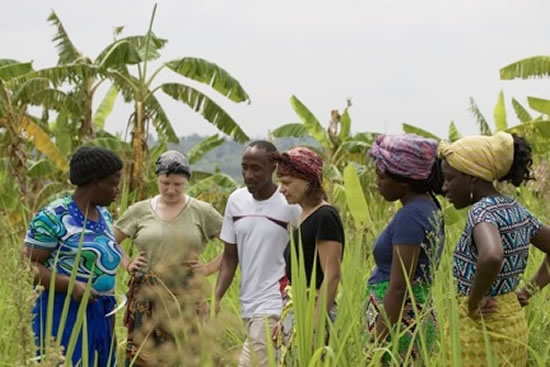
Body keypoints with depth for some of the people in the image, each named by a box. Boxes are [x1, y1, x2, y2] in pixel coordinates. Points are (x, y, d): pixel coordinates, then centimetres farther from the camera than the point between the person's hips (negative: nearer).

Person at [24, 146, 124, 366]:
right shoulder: (53, 217, -11)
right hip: (64, 314, -7)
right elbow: (27, 265, -12)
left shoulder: (104, 216, 13)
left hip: (100, 315, 8)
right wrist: (71, 286, -24)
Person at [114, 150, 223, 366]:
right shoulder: (140, 211, 6)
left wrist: (209, 268, -4)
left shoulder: (202, 212, 2)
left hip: (186, 301, -1)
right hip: (146, 301, 1)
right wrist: (127, 264, 3)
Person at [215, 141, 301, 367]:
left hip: (273, 306, -6)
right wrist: (216, 298, -1)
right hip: (248, 305, 6)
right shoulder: (236, 200, 5)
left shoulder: (289, 205, -10)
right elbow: (230, 257, 11)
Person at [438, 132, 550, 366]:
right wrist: (529, 291, 12)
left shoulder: (482, 212, -19)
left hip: (483, 328, -9)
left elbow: (492, 256, -40)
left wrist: (473, 303, -25)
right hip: (512, 322, 9)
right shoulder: (515, 210, 7)